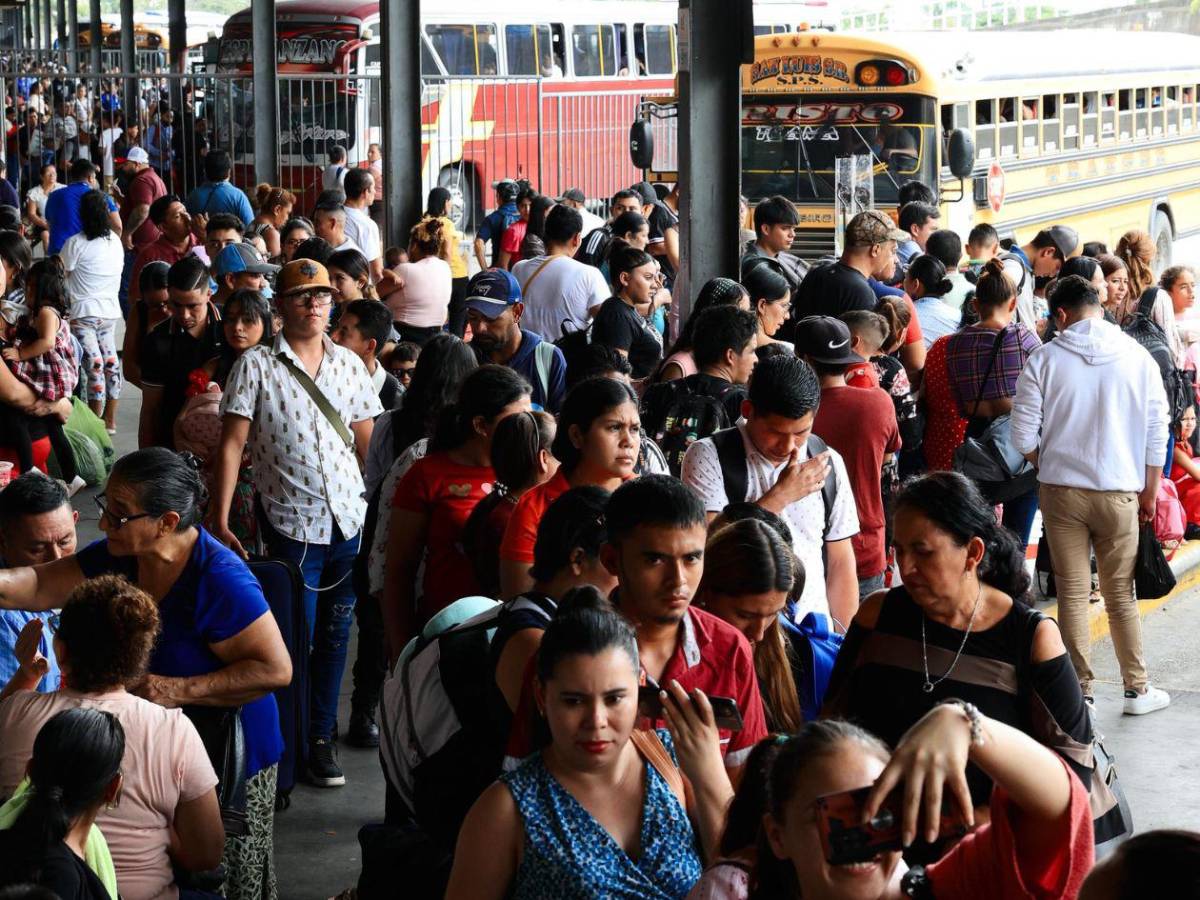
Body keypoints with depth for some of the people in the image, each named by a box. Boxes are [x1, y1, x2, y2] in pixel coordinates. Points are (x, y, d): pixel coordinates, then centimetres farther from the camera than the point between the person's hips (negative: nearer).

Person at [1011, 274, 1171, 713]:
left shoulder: (1044, 360, -6)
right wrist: (1150, 491, 12)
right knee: (1121, 595, 10)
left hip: (1061, 491, -1)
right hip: (1119, 493, 1)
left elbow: (1024, 437, -5)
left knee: (1072, 594, 6)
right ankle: (1137, 689, 18)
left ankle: (1080, 690, 9)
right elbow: (1157, 431, 1)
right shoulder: (1137, 357, -2)